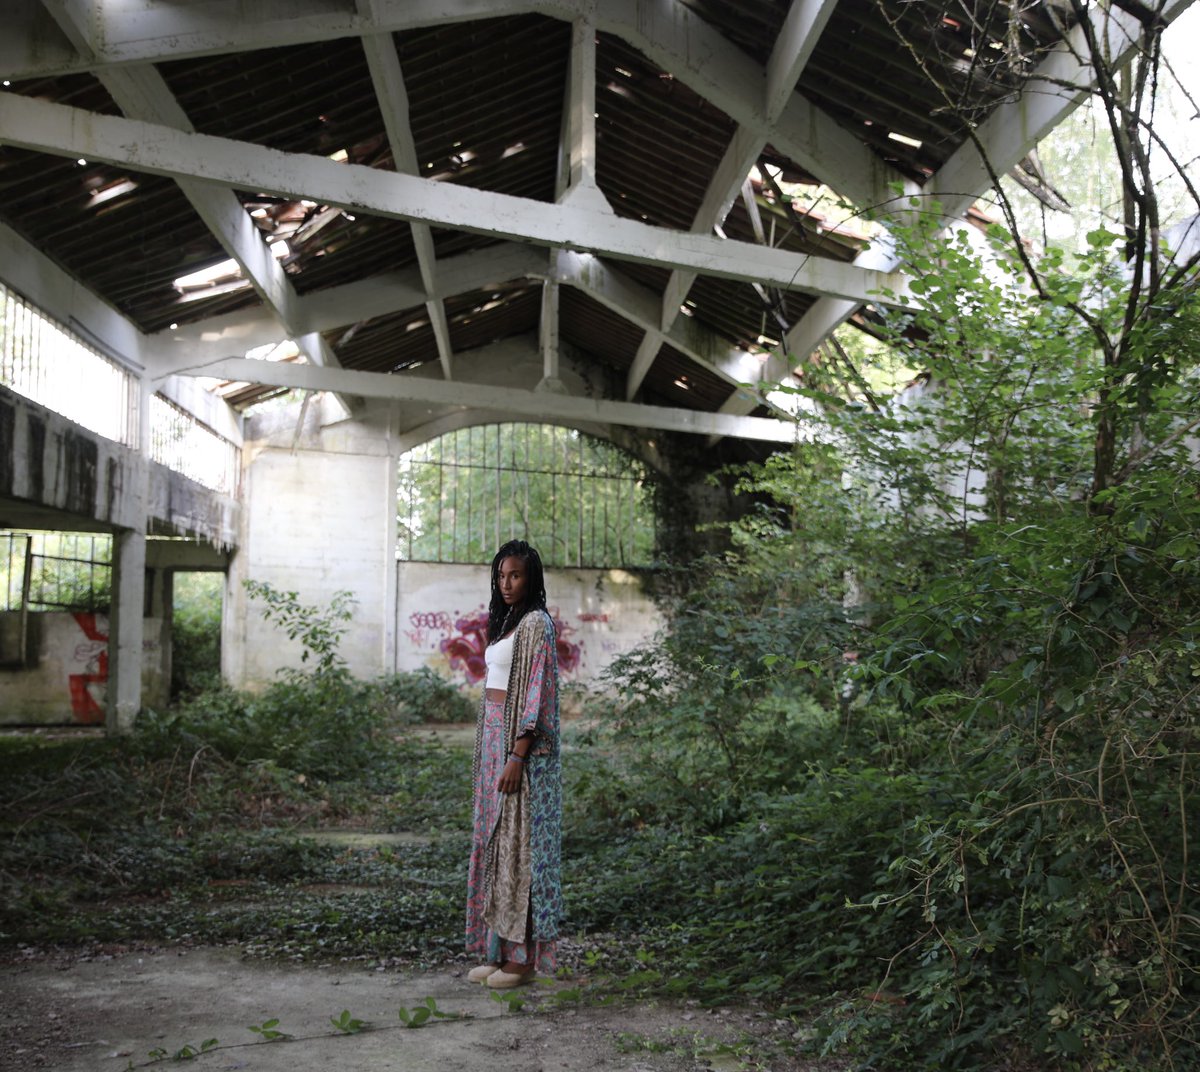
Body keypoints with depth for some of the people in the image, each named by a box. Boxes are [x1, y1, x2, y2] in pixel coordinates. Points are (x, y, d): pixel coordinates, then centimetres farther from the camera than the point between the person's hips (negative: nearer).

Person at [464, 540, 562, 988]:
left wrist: (518, 756, -21)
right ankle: (500, 949, 18)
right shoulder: (506, 622, 17)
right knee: (493, 841, 11)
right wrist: (490, 755, 18)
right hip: (493, 738, 9)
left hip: (520, 742, -9)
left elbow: (537, 692, -16)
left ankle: (524, 956, 3)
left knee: (519, 842, -5)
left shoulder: (536, 623, -10)